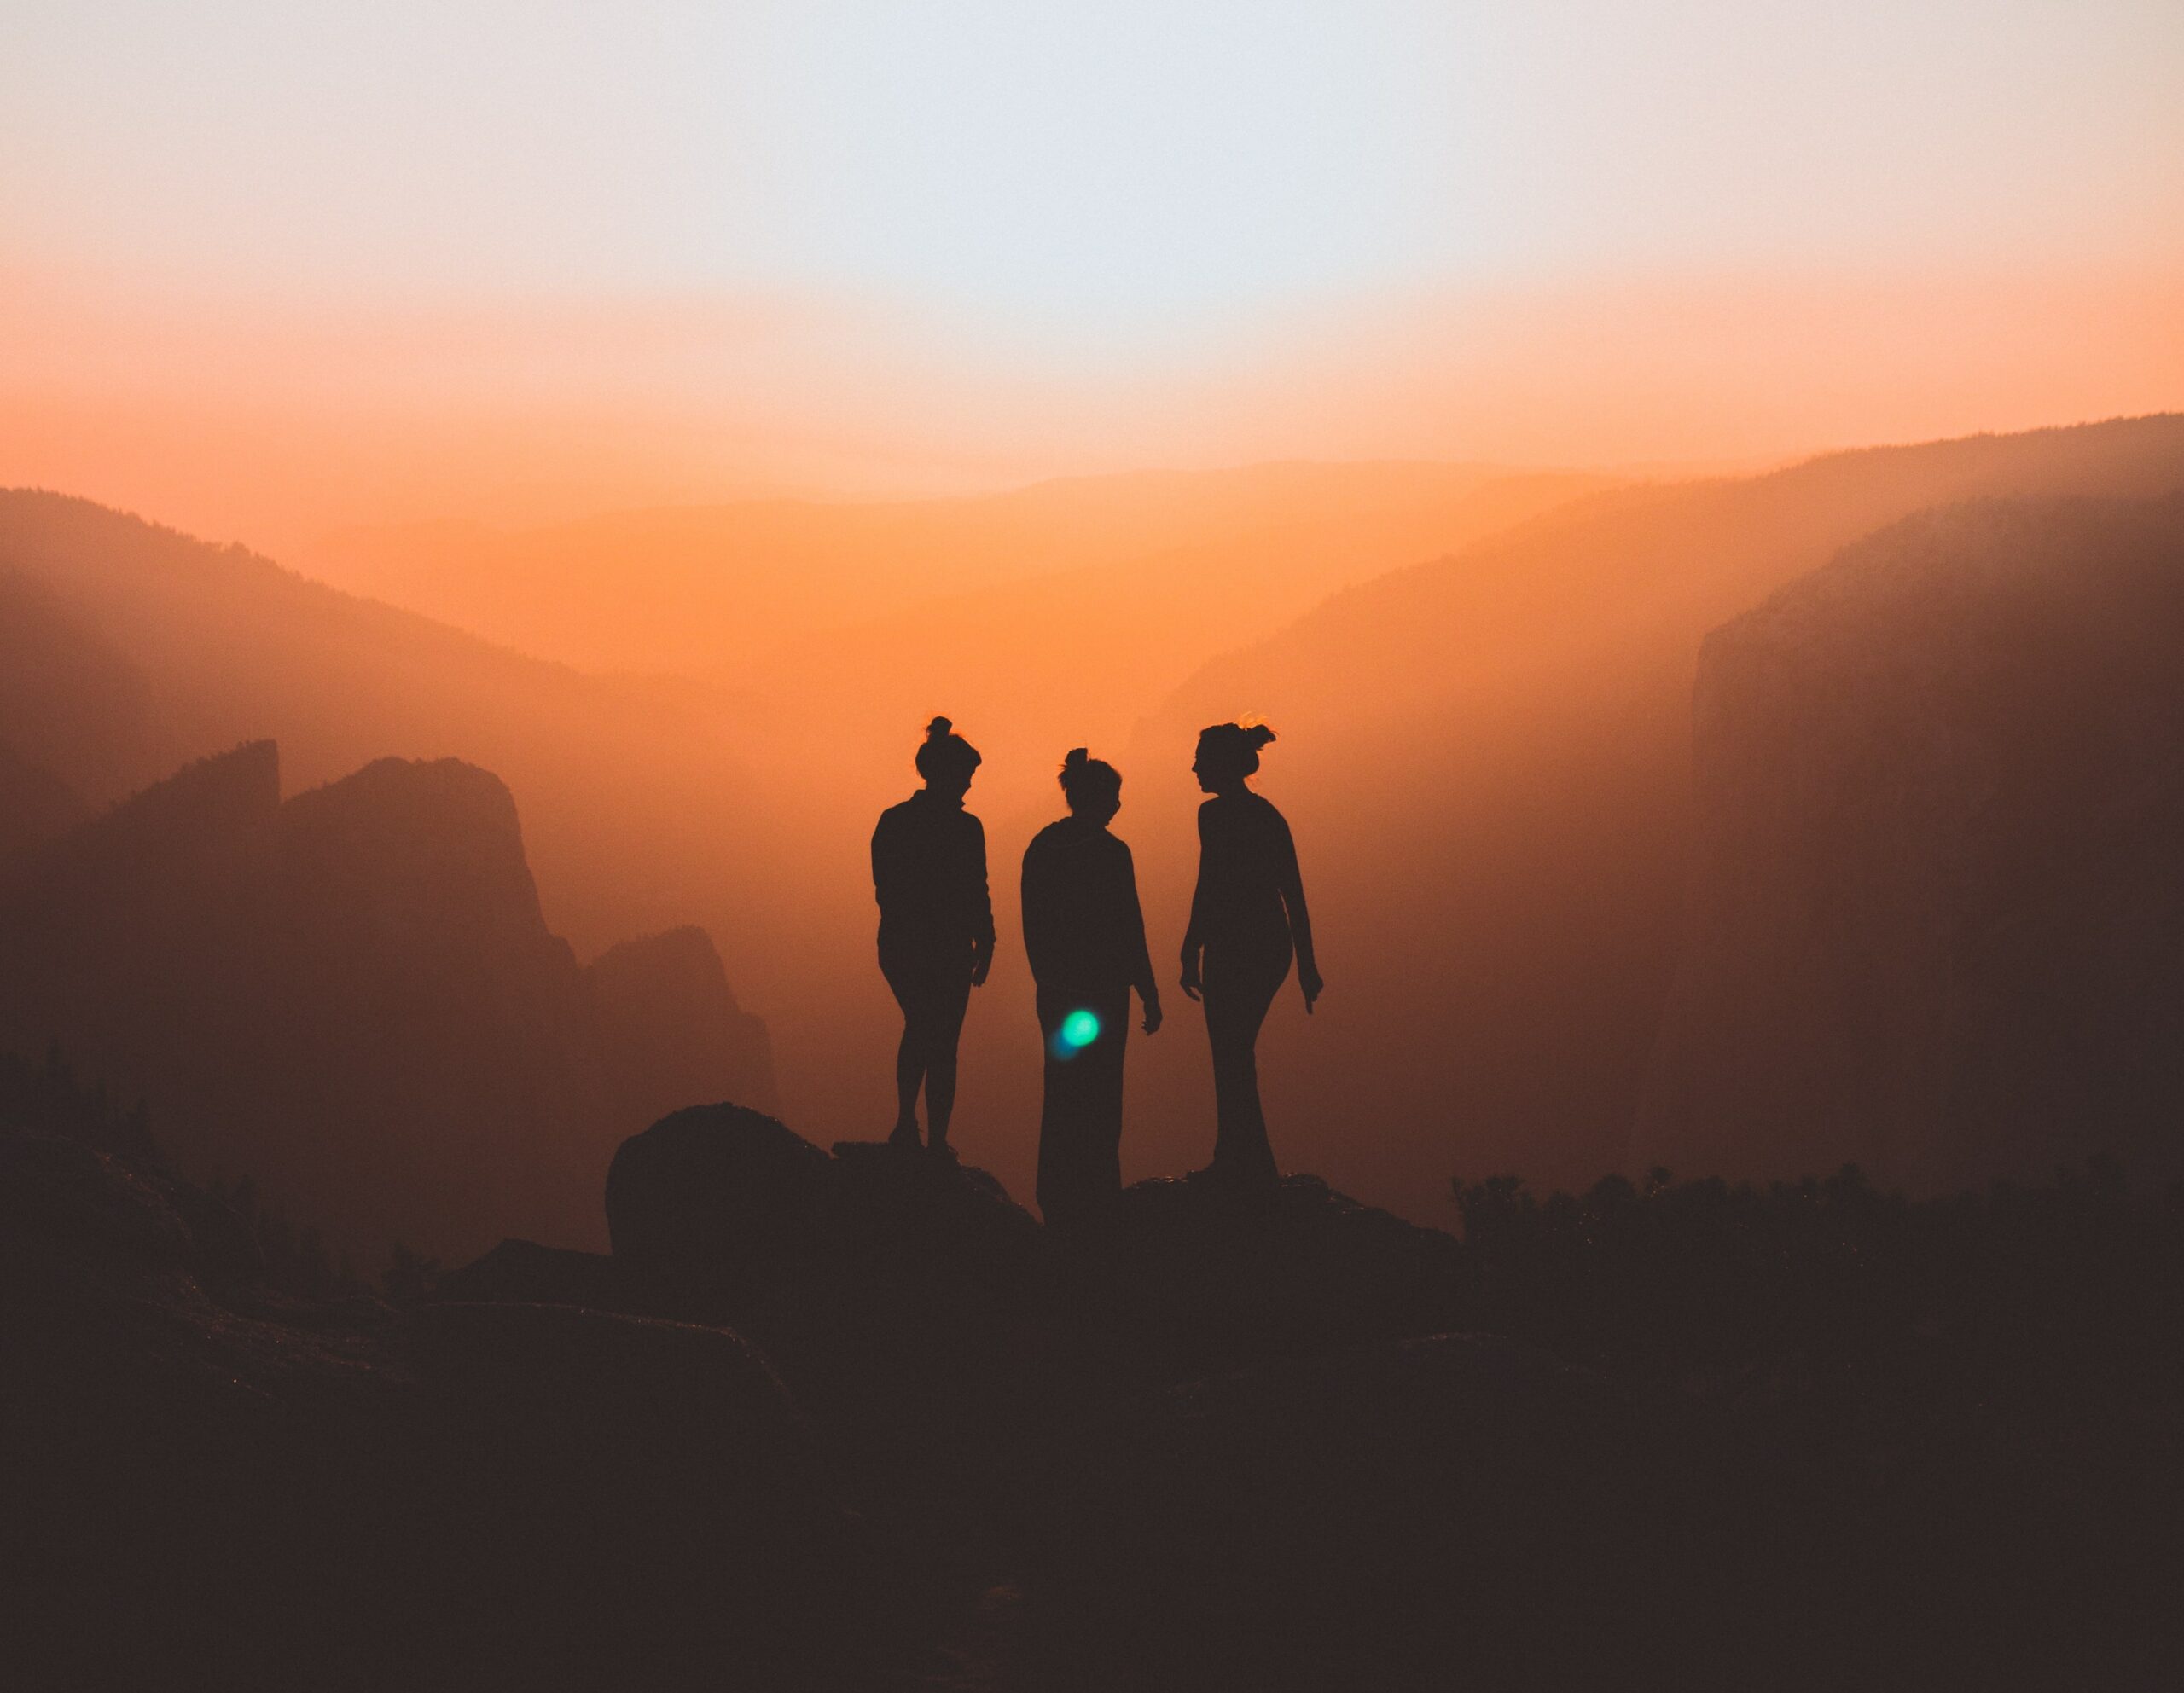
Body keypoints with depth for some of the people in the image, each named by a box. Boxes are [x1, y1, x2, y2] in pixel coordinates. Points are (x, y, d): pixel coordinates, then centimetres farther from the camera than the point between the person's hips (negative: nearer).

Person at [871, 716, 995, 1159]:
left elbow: (884, 887, 6)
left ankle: (906, 1126, 23)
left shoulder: (892, 821, -1)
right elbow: (976, 895, -12)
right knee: (943, 1043, 9)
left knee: (918, 1027, 27)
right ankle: (936, 1142, 12)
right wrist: (984, 945, 3)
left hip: (898, 946, 5)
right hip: (947, 951, -5)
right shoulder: (965, 828, -16)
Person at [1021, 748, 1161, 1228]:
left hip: (1055, 990, 6)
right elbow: (1130, 930, -13)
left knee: (1062, 1092, 16)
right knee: (1098, 1098, 3)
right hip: (1102, 988, -6)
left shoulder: (1041, 847, 4)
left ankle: (1057, 1203, 22)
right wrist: (1149, 996, -6)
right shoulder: (1110, 853, -14)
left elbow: (1032, 924, 9)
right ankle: (1092, 1199, 5)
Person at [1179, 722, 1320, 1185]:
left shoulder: (1216, 814, -12)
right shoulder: (1268, 814, 12)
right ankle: (1232, 1162, 25)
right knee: (1236, 1054, 18)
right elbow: (1294, 895, 12)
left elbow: (1208, 890, -18)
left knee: (1231, 1058, 0)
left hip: (1236, 949, -8)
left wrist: (1190, 955, -13)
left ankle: (1253, 1168, 1)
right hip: (1274, 946, 8)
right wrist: (1306, 964, 15)